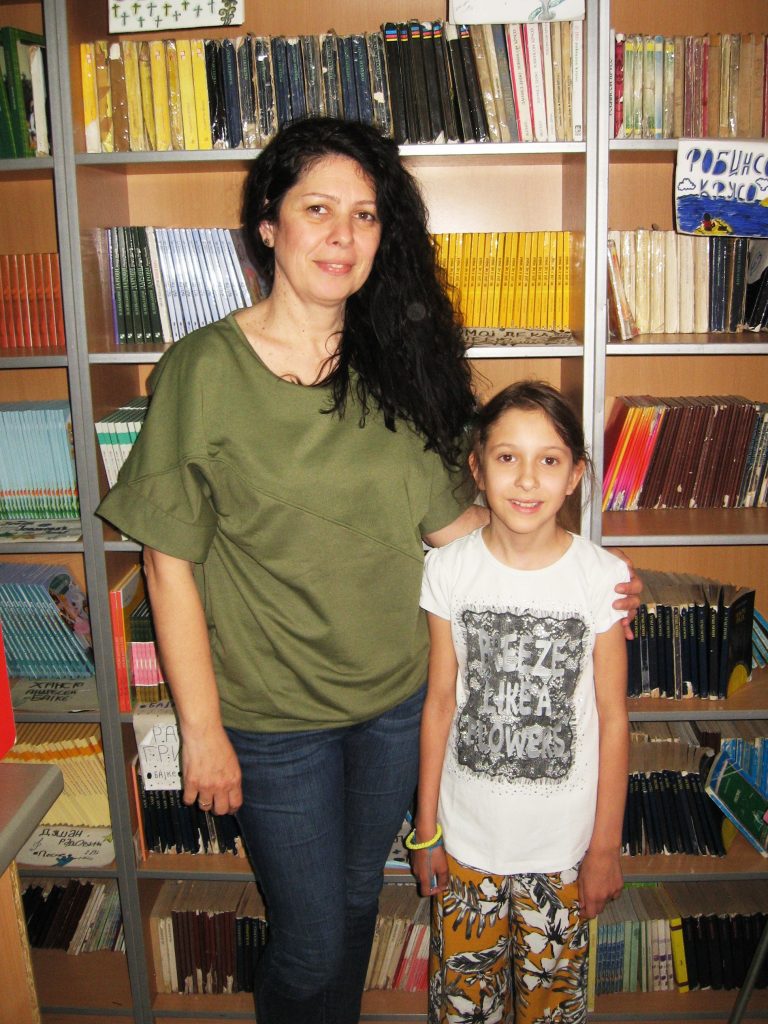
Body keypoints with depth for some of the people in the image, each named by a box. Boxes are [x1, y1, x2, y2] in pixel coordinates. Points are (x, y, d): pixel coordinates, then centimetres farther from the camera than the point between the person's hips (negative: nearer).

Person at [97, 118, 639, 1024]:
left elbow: (446, 518, 5)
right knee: (310, 941, 11)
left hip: (395, 697, 4)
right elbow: (171, 564, -12)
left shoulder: (395, 365, -2)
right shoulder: (203, 371, -15)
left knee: (357, 900, 25)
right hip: (274, 715, -4)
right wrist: (201, 727, -10)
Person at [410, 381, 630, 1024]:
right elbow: (440, 702, -3)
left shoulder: (602, 577, -13)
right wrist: (426, 828, 2)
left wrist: (606, 847, -2)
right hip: (468, 838, 1)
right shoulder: (450, 570, -10)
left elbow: (613, 720, -6)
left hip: (564, 847, -1)